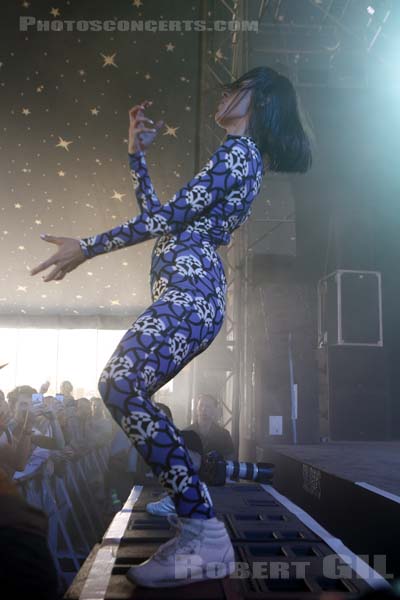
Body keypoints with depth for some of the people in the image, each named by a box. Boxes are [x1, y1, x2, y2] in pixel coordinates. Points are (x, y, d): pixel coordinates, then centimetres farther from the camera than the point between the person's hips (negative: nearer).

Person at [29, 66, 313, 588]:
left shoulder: (240, 150, -2)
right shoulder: (239, 157, 28)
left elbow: (170, 215, -12)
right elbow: (158, 215, 26)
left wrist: (87, 248, -9)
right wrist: (137, 151, 28)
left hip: (189, 291, -10)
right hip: (188, 295, 10)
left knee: (125, 389, -22)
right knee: (121, 387, 8)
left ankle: (205, 535, -19)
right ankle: (195, 527, 9)